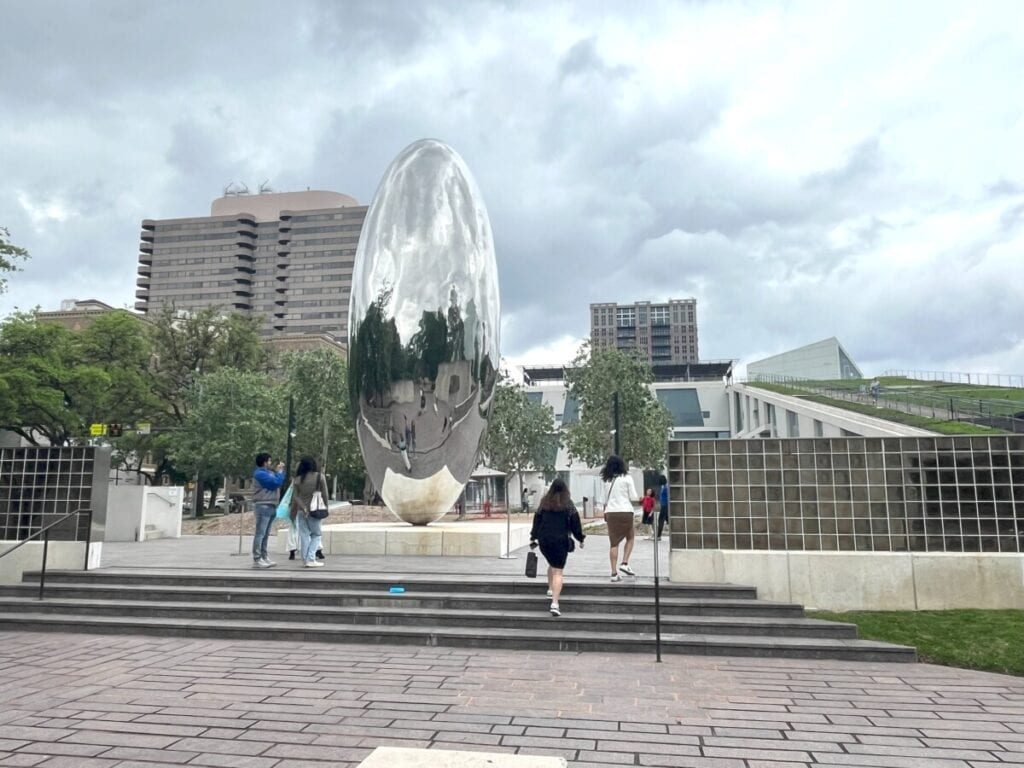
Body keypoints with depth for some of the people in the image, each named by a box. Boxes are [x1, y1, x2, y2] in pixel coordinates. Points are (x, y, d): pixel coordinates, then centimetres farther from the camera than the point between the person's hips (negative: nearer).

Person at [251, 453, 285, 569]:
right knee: (260, 534, -10)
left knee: (265, 534, 12)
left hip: (270, 506, 10)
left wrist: (280, 470, 12)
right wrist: (279, 471, -5)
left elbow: (280, 482, 21)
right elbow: (276, 482, -19)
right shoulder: (260, 473, -13)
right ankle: (257, 559, -10)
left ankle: (264, 557, 16)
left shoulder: (267, 472, 17)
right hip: (263, 506, -10)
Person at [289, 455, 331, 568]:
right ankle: (311, 559, -2)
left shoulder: (297, 479, 3)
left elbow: (295, 496, -5)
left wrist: (303, 508, -7)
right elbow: (324, 494, -5)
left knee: (304, 535, 8)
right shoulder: (319, 477, -3)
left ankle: (306, 559, 9)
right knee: (316, 535, 8)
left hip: (301, 511, 3)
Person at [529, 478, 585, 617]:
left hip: (544, 540, 4)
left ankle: (550, 589, 37)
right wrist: (580, 538, 12)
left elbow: (536, 521, 9)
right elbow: (575, 523, 0)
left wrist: (533, 538, 16)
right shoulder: (568, 504, -1)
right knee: (558, 571, -5)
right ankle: (555, 603, -15)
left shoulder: (543, 503, 7)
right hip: (560, 541, -3)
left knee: (552, 564, 30)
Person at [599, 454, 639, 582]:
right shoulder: (627, 478, -2)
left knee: (614, 543, 7)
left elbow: (605, 500, 13)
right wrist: (637, 499, 18)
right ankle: (625, 563, 3)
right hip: (625, 511, -3)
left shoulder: (607, 481, 9)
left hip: (610, 513, 3)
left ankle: (614, 573, 3)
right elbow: (634, 498, -3)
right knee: (630, 537, 18)